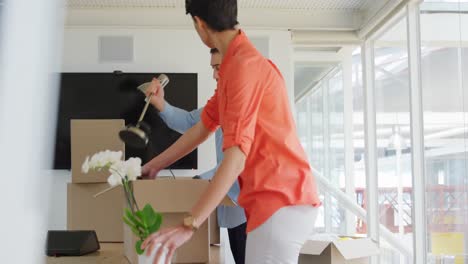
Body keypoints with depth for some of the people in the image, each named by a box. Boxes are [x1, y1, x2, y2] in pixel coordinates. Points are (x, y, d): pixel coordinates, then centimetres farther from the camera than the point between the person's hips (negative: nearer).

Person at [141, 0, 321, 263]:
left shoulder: (244, 65, -17)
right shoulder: (234, 65, 15)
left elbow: (236, 158, -23)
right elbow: (202, 128, 23)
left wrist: (189, 225, -24)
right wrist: (154, 165, 28)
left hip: (279, 201, -10)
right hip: (280, 199, 10)